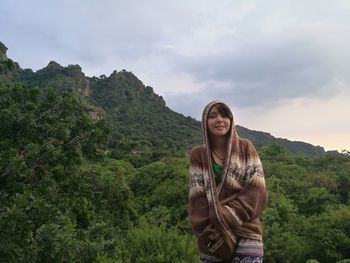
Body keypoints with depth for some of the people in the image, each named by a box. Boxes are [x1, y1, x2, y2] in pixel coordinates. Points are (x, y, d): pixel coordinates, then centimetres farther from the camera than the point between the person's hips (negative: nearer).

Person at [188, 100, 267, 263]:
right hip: (213, 237, 1)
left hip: (245, 233, -1)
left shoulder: (245, 147, 1)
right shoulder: (198, 155, 2)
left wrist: (225, 220, -16)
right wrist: (210, 230, -14)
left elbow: (256, 192, -7)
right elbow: (197, 199, -3)